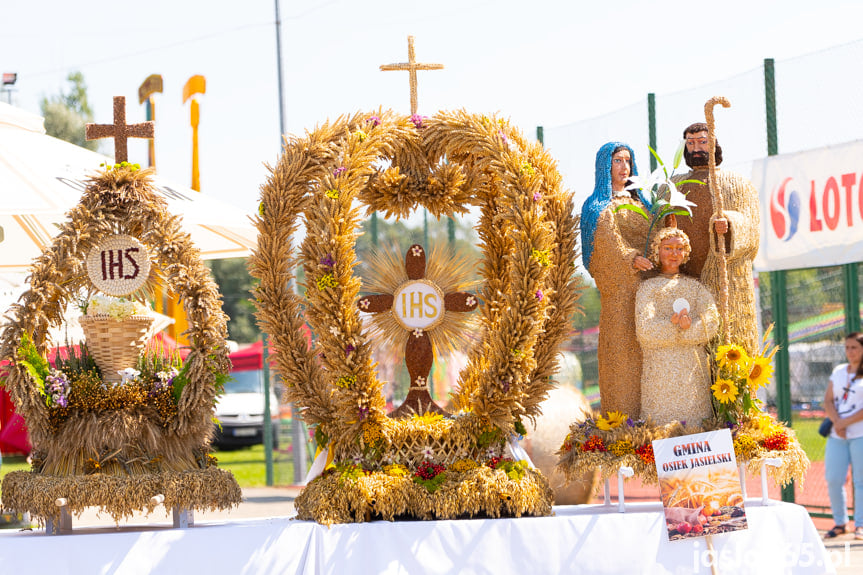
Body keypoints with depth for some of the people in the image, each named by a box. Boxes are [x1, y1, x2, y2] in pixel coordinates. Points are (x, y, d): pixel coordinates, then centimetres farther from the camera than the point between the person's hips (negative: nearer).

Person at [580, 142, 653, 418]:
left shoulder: (638, 201, 24)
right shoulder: (599, 206, 5)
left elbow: (652, 239, 20)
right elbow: (608, 240, -11)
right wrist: (632, 258, -25)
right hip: (618, 288, -6)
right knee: (621, 343, -11)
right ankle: (621, 415, -13)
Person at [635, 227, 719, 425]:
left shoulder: (696, 286, 16)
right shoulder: (648, 288, 8)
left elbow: (711, 323, 0)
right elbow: (644, 329, -6)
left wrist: (681, 328, -15)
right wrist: (676, 326, -19)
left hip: (694, 371, 2)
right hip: (660, 370, -2)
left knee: (695, 420, -3)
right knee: (662, 421, -9)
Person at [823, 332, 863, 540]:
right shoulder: (839, 371, 16)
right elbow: (828, 400, 10)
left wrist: (845, 422, -12)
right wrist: (837, 422, -7)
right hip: (837, 436, 5)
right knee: (833, 480, -1)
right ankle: (839, 522, 11)